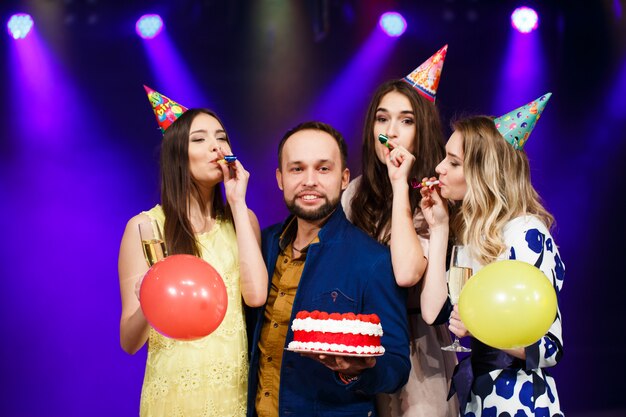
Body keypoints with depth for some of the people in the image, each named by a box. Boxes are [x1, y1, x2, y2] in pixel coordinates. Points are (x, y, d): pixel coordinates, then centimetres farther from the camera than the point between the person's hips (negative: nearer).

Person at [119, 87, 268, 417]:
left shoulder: (241, 218, 5)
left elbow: (255, 295, -14)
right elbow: (129, 342, -5)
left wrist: (237, 203, -8)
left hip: (235, 387, 3)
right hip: (174, 390, -3)